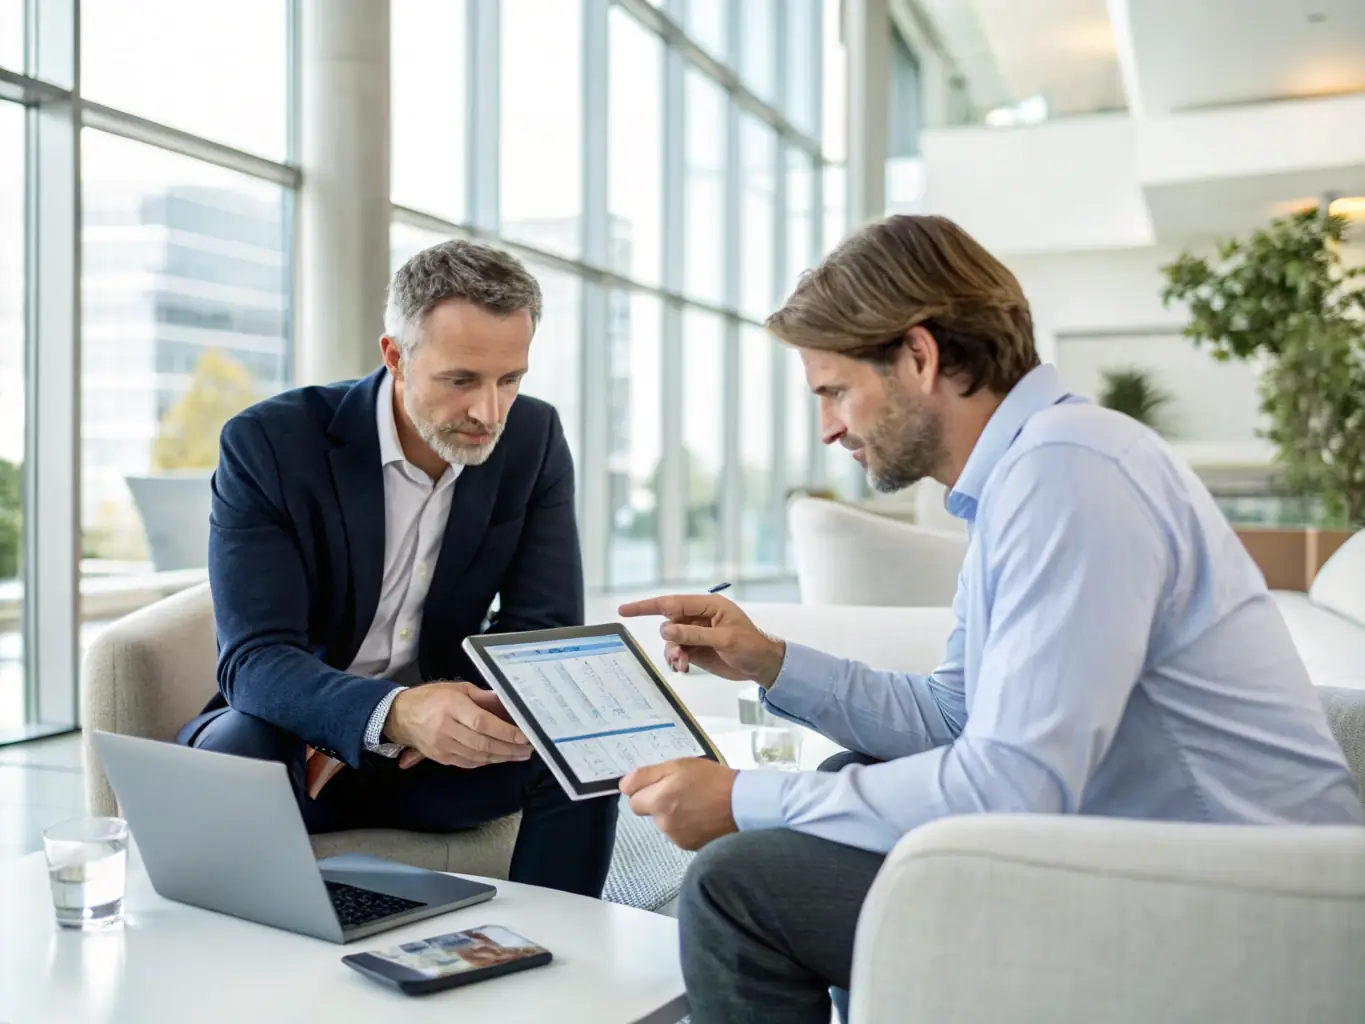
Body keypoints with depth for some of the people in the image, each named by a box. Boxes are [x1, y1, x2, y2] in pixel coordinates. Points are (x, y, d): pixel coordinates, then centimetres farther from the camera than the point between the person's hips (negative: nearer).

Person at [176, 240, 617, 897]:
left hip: (432, 746, 3)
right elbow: (253, 660, -24)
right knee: (235, 752, -33)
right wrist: (394, 713, -44)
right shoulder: (268, 443, -17)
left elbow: (544, 637, -7)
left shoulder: (534, 442, -7)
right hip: (299, 737, -2)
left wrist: (451, 713, -28)